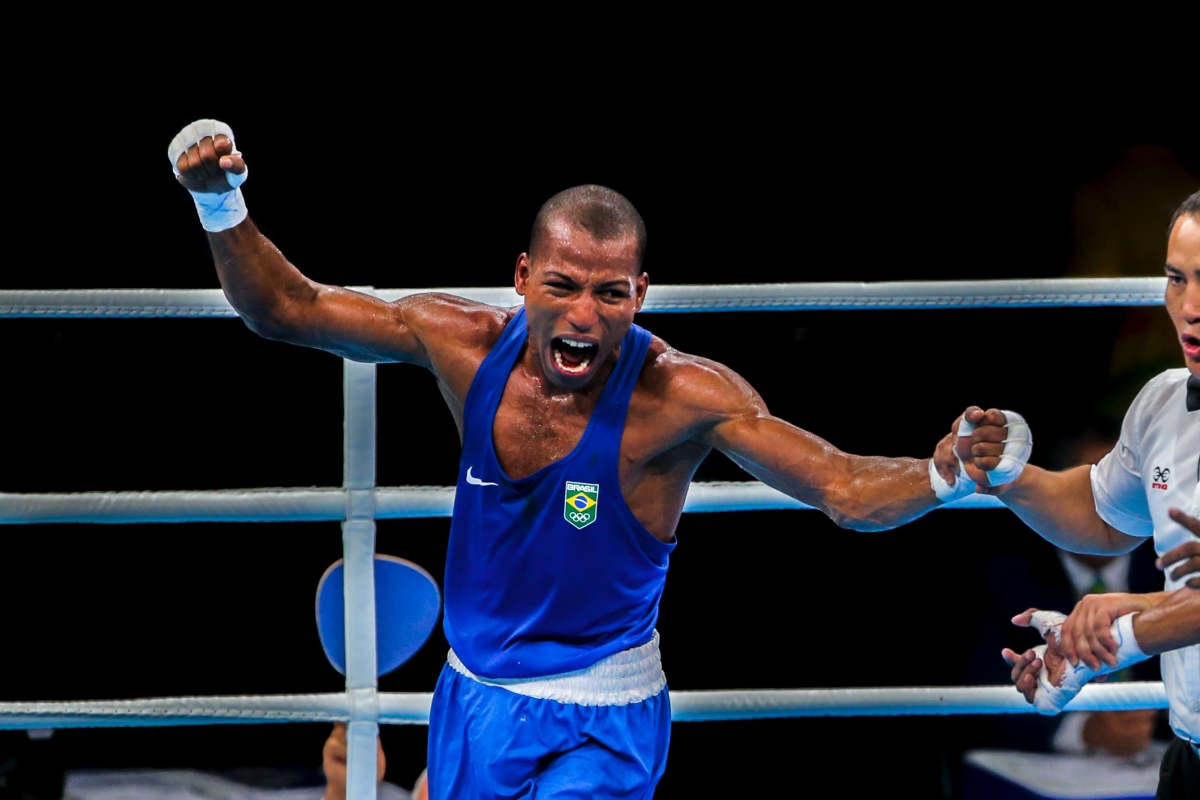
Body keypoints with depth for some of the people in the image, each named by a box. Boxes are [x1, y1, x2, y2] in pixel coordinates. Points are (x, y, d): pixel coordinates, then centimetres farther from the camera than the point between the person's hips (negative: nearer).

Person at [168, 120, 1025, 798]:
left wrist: (945, 475, -44)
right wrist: (222, 206, -15)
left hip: (601, 725, -4)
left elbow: (846, 490, -26)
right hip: (473, 696, 5)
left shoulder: (680, 396, -22)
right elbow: (287, 309, -2)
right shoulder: (467, 345, -11)